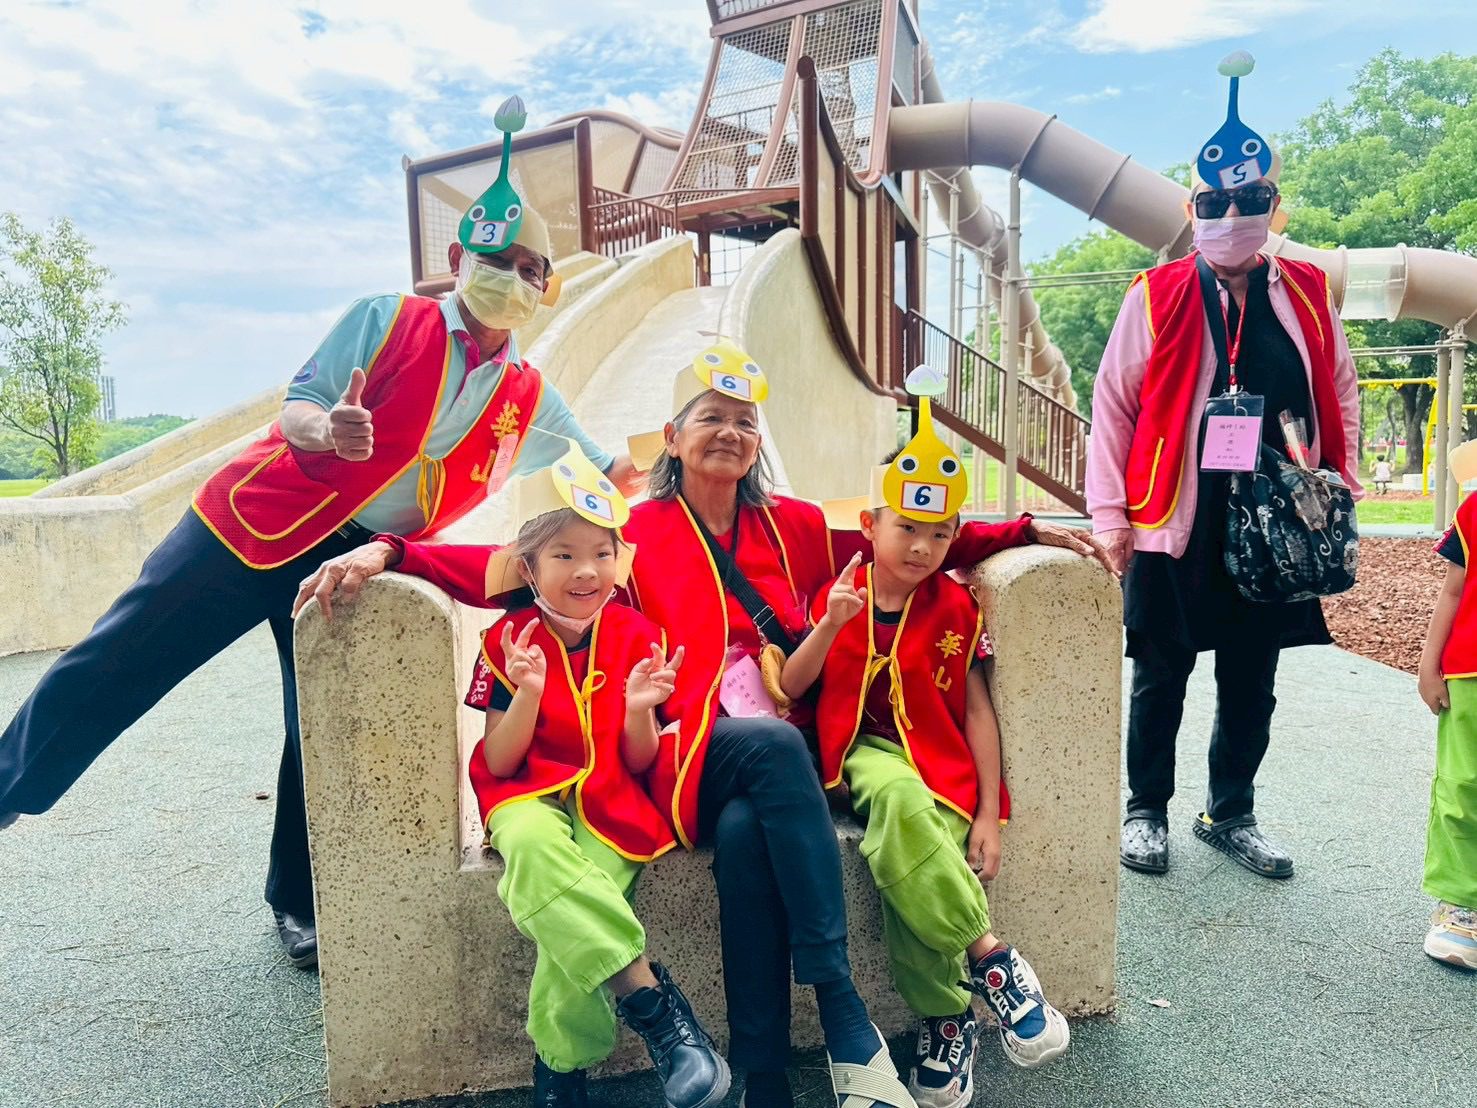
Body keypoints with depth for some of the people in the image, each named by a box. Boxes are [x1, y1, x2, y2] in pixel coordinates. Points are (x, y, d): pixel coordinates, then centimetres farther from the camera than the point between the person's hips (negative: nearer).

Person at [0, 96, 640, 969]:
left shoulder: (530, 400, 5)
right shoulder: (389, 321, -5)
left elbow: (610, 476, 13)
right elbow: (297, 406, -10)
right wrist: (326, 428, -32)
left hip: (358, 564, 3)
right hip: (258, 523, -2)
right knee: (115, 664, 1)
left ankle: (299, 907, 22)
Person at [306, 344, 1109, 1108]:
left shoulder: (793, 526, 16)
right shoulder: (635, 537, 9)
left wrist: (1026, 530, 14)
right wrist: (390, 553, -13)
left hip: (783, 750, 2)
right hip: (690, 759, -2)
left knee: (744, 832, -32)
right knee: (775, 745, -33)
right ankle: (849, 1027, -29)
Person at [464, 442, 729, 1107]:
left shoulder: (637, 636, 1)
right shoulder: (508, 642, -2)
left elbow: (639, 764, 3)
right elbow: (498, 764, -4)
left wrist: (639, 710, -20)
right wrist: (527, 693, -21)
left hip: (610, 798, 0)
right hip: (531, 795, 0)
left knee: (579, 897, -31)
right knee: (534, 846, -36)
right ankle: (651, 1000, -30)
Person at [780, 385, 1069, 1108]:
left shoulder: (955, 607, 3)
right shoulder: (838, 595, 2)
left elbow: (977, 708, 2)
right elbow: (790, 689, -1)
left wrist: (987, 813, -4)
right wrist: (830, 627, -18)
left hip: (937, 758, 0)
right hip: (861, 749, 0)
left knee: (903, 860, -31)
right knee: (900, 797, -35)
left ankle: (944, 1019, -9)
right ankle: (987, 955, -18)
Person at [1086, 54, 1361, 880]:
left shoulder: (1309, 295, 6)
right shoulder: (1156, 297, -4)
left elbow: (1339, 393, 14)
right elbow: (1113, 405, -4)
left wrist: (1339, 489, 9)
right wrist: (1109, 512, -8)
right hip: (1174, 524, -3)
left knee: (1252, 681, 13)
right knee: (1161, 678, 8)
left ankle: (1232, 814, 31)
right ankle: (1148, 812, 25)